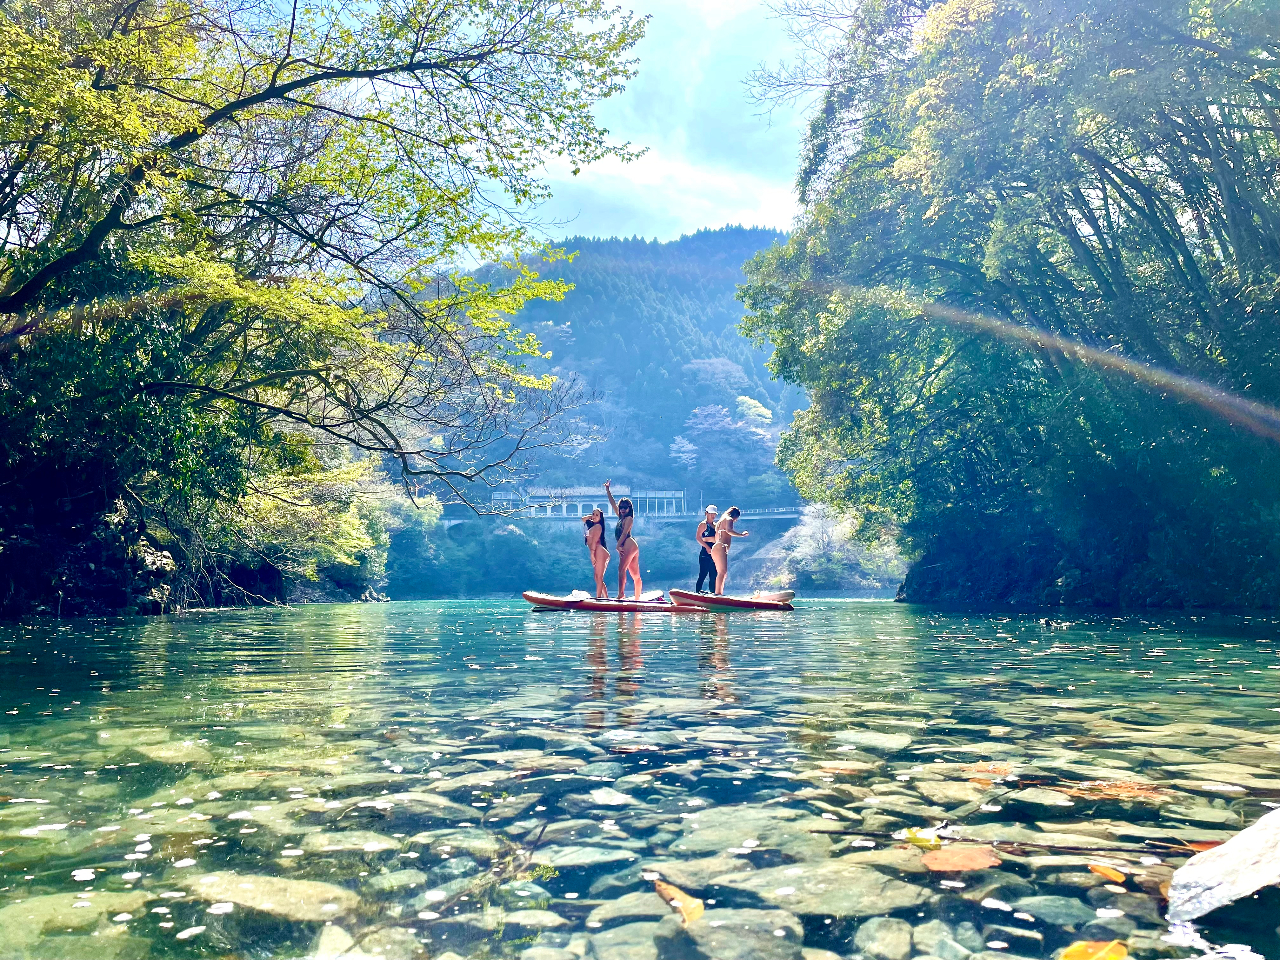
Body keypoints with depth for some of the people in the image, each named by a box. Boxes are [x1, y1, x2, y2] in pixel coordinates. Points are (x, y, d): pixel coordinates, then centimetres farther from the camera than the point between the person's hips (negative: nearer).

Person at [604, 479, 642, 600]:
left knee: (621, 569, -19)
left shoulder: (628, 518, 0)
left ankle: (621, 594, -27)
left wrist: (618, 545, -18)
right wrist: (608, 491, 28)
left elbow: (624, 533, -11)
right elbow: (613, 503, 27)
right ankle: (637, 599, 2)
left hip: (629, 545, -9)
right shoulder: (621, 517, 22)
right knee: (635, 575, 4)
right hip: (630, 547, 9)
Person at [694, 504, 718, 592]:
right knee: (703, 574, -11)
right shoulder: (703, 524, -4)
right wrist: (707, 547, -21)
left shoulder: (715, 525, 18)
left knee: (713, 575, 8)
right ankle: (698, 591, -10)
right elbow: (698, 537, -13)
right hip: (706, 552, -8)